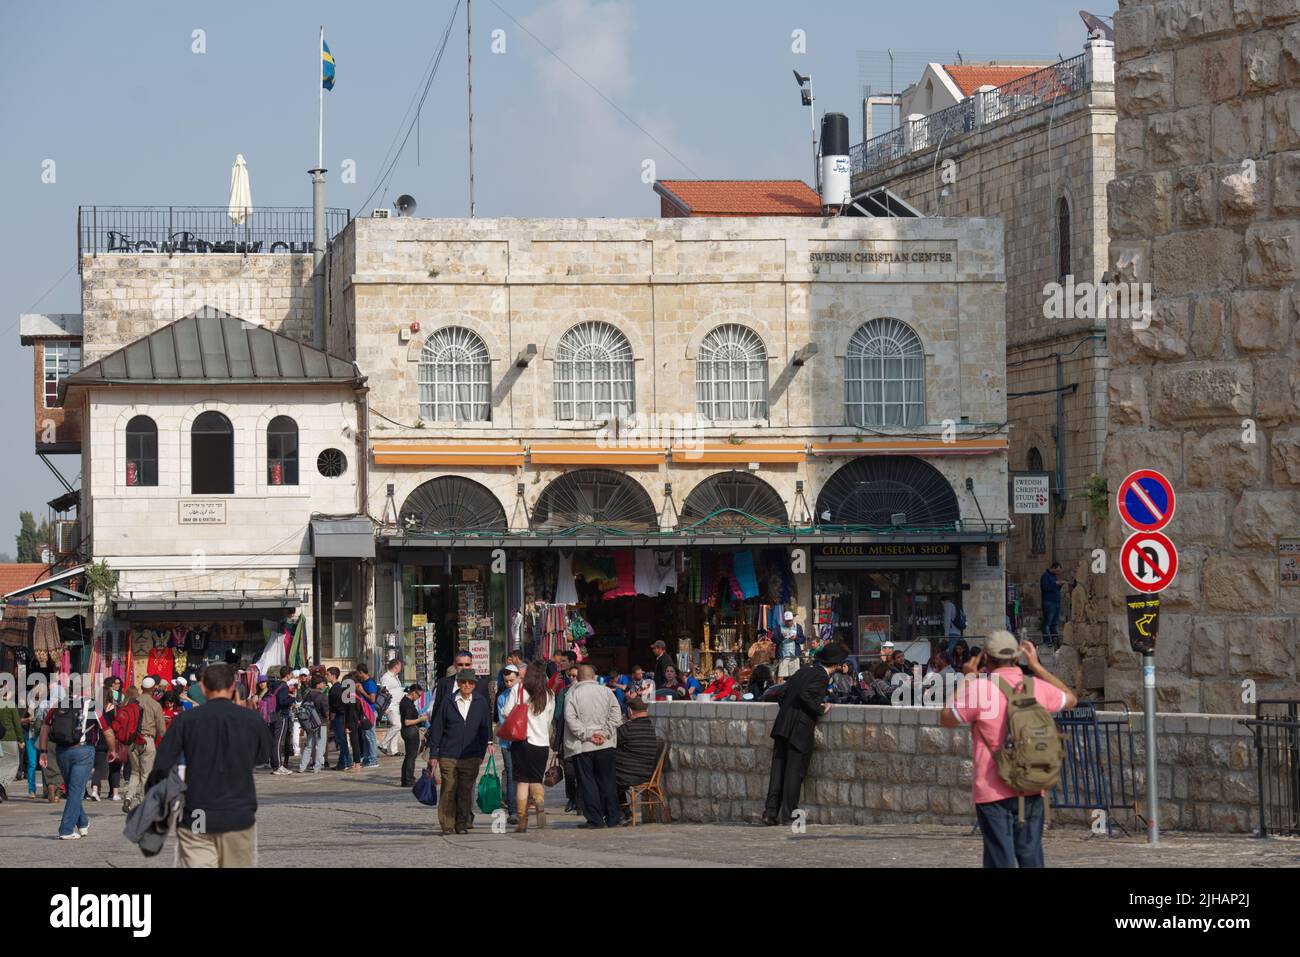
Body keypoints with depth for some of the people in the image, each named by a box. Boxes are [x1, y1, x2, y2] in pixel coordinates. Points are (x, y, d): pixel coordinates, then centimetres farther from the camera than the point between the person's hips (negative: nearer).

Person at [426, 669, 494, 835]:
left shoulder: (481, 703, 6)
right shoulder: (448, 703, 2)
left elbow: (485, 727, 17)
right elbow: (437, 729, 5)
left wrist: (488, 744, 10)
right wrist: (433, 755, 4)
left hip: (471, 757, 1)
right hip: (448, 756, -1)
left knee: (466, 791, 2)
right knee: (448, 790, -3)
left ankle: (462, 824, 10)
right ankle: (447, 825, 4)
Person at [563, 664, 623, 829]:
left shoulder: (572, 694, -3)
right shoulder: (606, 691, 4)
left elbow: (571, 719, -12)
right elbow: (616, 715, -1)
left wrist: (587, 735, -10)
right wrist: (604, 734, -4)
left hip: (582, 746, -2)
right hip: (606, 745, 3)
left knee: (587, 783, 2)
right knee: (607, 782, 10)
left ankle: (595, 819, -1)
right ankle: (612, 818, 13)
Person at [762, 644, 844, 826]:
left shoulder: (805, 670, 14)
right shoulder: (822, 677, -9)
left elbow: (784, 692, 14)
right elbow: (805, 695, -22)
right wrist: (821, 710, -9)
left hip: (783, 725, 7)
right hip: (800, 728, -7)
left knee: (778, 770, 9)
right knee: (794, 772, -1)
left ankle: (771, 812, 8)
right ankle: (787, 815, 1)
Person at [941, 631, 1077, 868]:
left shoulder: (980, 688, -13)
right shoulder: (1038, 687, 1)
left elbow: (946, 719, 0)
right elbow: (1070, 699, 23)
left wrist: (967, 680, 6)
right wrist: (1037, 666, 23)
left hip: (993, 792, -4)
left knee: (1000, 859, -1)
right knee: (1031, 857, 10)